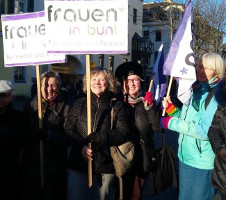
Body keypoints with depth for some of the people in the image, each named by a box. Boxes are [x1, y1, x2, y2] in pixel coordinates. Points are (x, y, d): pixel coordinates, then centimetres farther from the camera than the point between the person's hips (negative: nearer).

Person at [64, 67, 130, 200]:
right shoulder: (80, 104, 9)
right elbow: (69, 128, 3)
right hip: (78, 164, 2)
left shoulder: (117, 106, 2)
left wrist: (100, 137, -20)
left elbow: (123, 133, -7)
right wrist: (81, 145, -14)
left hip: (106, 166, -1)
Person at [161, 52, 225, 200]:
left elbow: (206, 131, -25)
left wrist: (172, 123, -19)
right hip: (185, 157, 8)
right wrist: (171, 109, -4)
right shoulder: (195, 90, 8)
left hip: (202, 163, -8)